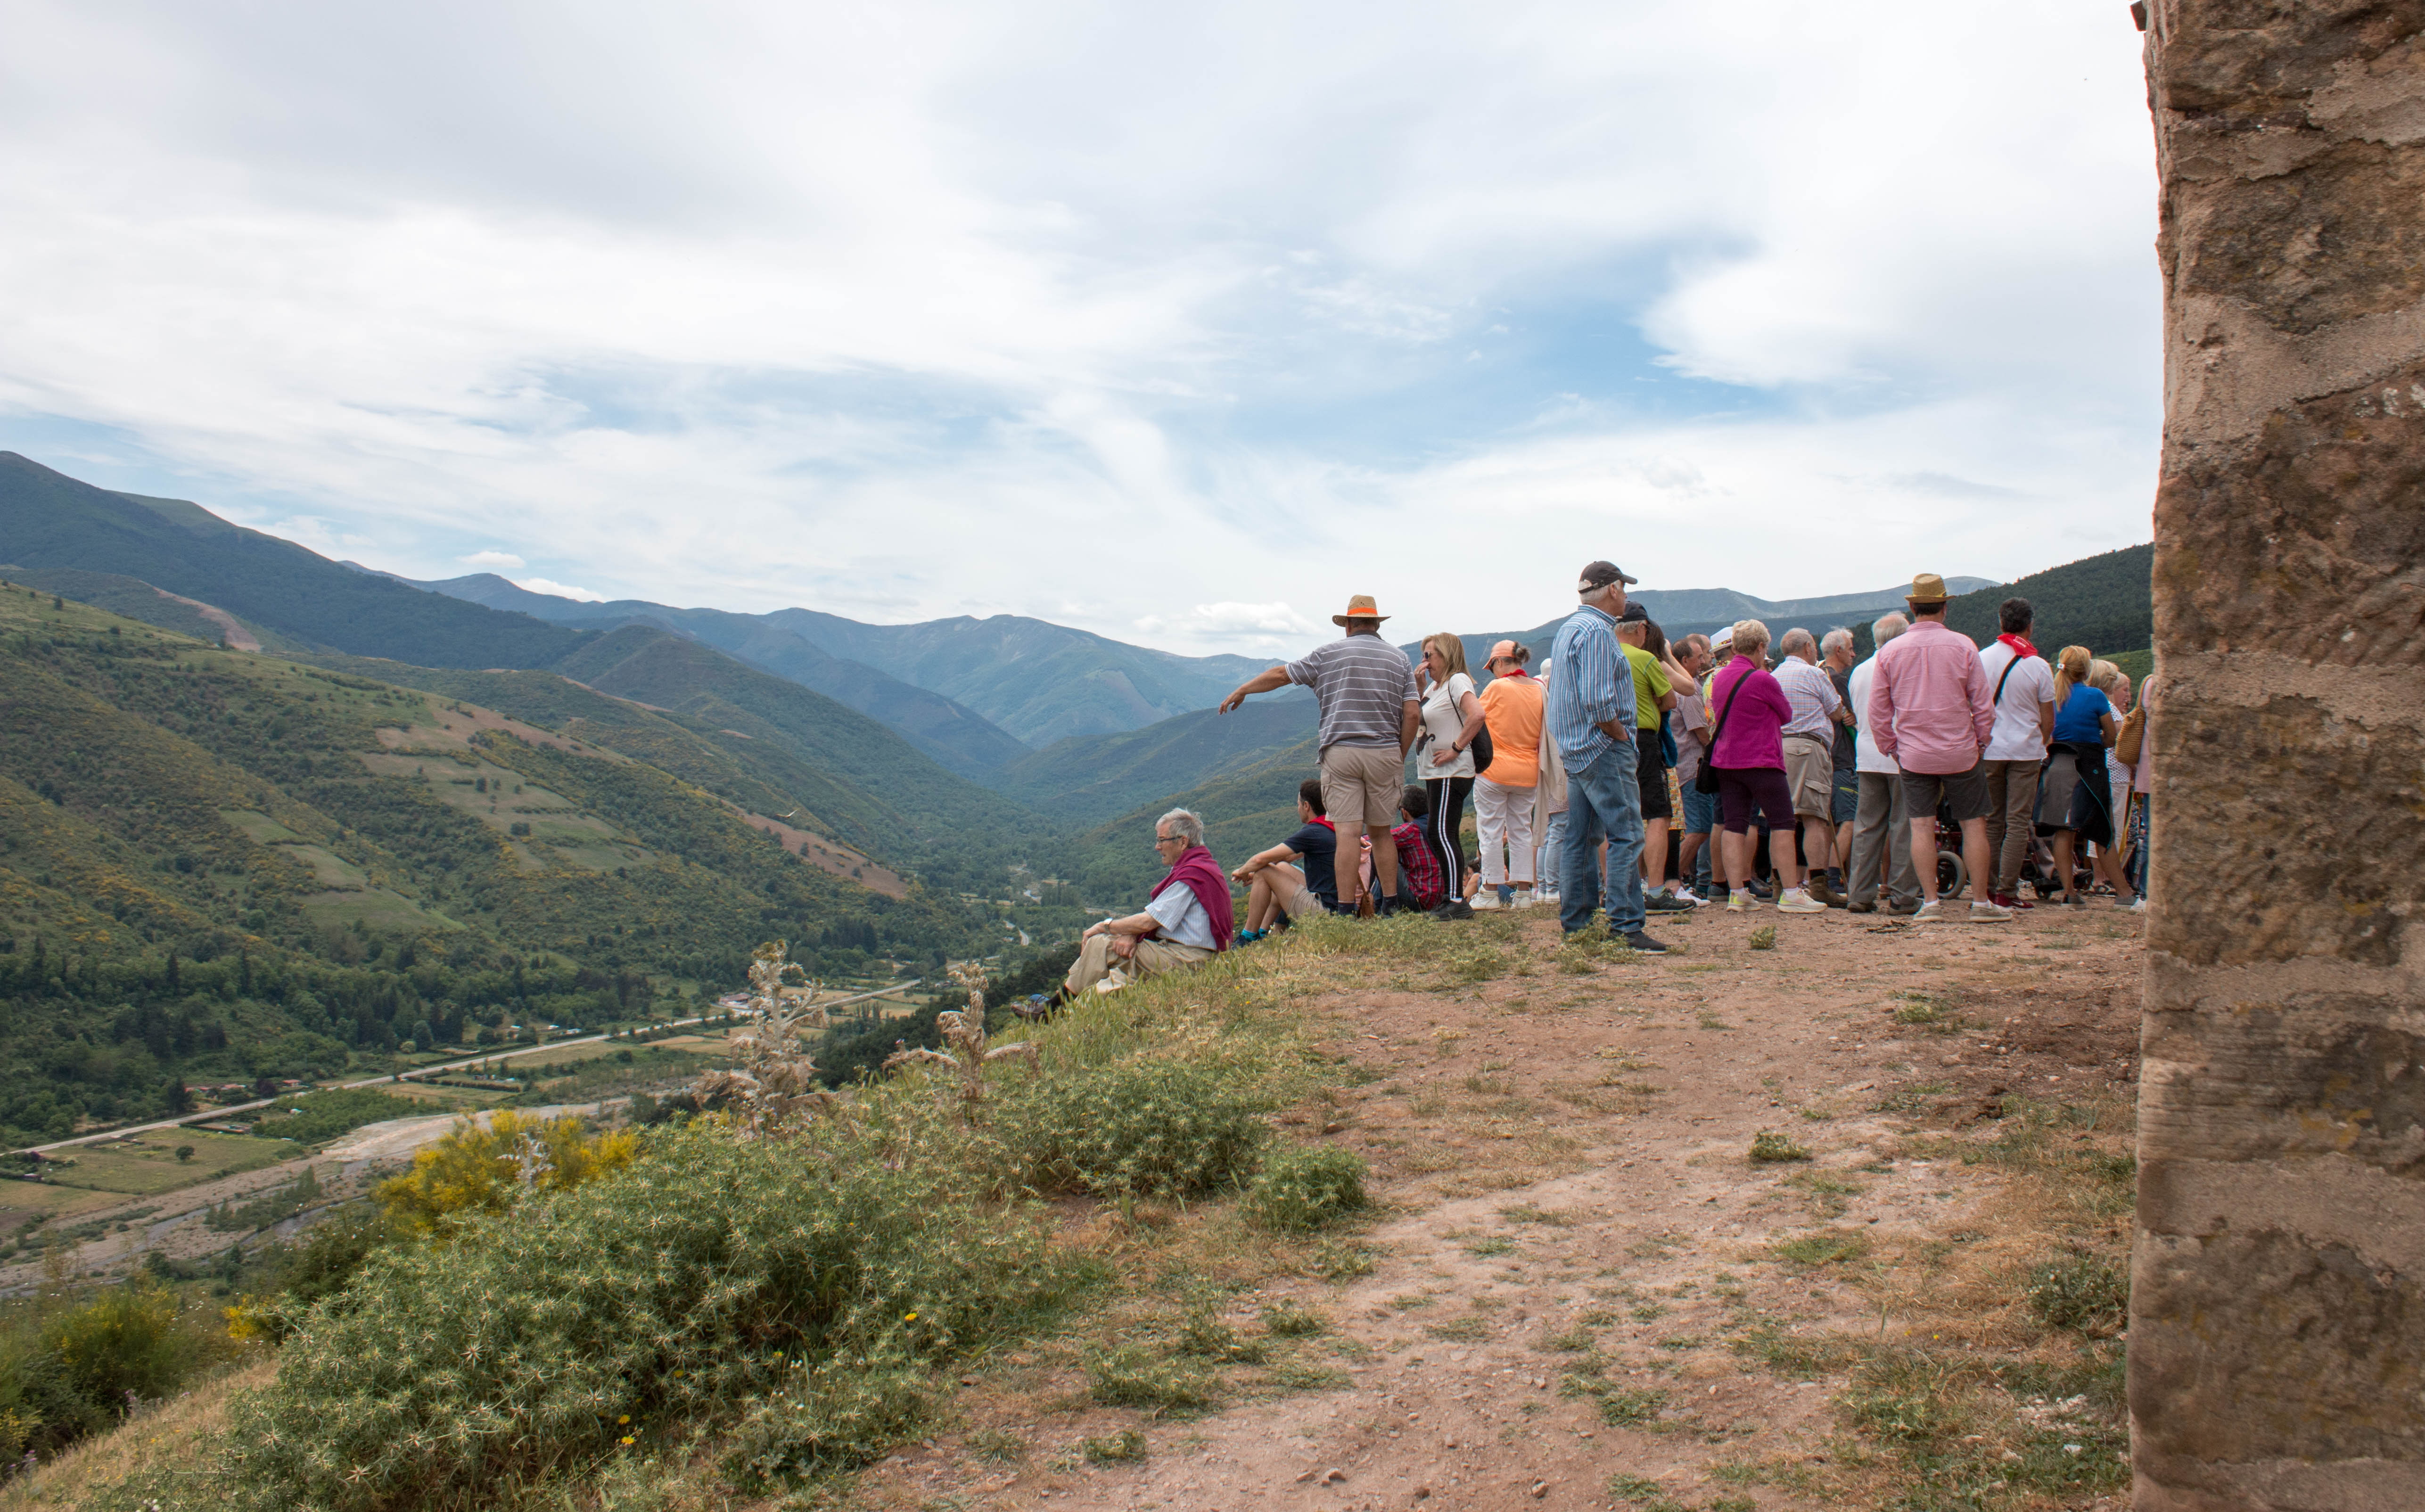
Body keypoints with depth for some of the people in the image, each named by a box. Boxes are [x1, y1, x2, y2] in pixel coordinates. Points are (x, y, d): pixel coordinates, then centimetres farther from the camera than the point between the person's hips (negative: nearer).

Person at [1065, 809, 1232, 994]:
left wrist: (1104, 926, -5)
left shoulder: (1191, 874, -18)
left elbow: (1148, 921, -18)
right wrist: (1131, 935, -5)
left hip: (1182, 959, -11)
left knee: (1099, 943, -10)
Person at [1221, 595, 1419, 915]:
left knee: (1346, 833, -6)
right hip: (1385, 754, 2)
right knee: (1380, 832, 12)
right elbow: (1411, 715, 3)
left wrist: (1241, 691, 25)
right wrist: (1400, 757, 13)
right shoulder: (1399, 659, 10)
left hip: (1341, 752, -2)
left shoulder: (1330, 654, 5)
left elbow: (1281, 675, 11)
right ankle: (1390, 907, 15)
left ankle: (1346, 911, -8)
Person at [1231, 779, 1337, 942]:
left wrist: (1242, 872, 6)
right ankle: (1263, 933, 23)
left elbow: (1261, 859, -14)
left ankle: (1249, 938, 3)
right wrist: (1252, 872, 24)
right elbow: (1287, 856, 26)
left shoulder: (1313, 833, -16)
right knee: (1282, 867, 25)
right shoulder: (1331, 829, 13)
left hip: (1322, 912, -10)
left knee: (1264, 871, -4)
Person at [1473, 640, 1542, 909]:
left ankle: (1491, 893, 5)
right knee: (1521, 830, 11)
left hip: (1494, 768, -5)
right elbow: (1543, 734, 10)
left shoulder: (1497, 687, -11)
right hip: (1527, 773, 5)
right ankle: (1523, 893, 10)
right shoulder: (1539, 689, 4)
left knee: (1491, 830, 2)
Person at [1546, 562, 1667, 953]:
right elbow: (1597, 701, -24)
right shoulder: (1597, 632, -15)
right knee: (1626, 836, -10)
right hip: (1604, 748, -10)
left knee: (1581, 838, 12)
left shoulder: (1569, 628, 16)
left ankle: (1574, 924, 16)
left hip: (1576, 750, 10)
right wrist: (1622, 736, -11)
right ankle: (1626, 926, -13)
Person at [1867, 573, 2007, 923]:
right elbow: (1983, 703, -2)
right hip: (1960, 752, -1)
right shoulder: (1963, 646, -6)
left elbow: (1877, 713, 2)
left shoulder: (1889, 652, -2)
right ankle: (1981, 903, 9)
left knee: (1922, 826, 3)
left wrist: (1890, 747, 14)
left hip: (1914, 755, 1)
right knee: (1974, 824, 7)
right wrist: (1982, 740, 11)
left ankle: (1930, 902, 0)